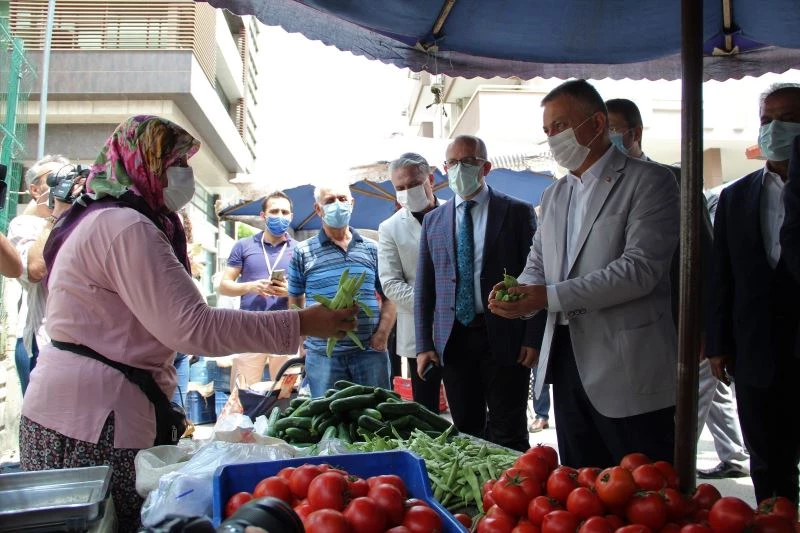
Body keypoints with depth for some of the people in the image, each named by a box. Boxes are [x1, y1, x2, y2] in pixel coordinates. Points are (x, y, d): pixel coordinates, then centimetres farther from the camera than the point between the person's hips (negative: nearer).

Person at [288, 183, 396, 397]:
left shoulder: (372, 249, 10)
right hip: (323, 354, -1)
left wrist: (382, 335, -4)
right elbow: (295, 302, 9)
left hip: (371, 352, 1)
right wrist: (303, 343, -1)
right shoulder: (303, 252, 5)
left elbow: (388, 297, 10)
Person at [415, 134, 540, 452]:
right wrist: (424, 344, 5)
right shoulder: (433, 221, 12)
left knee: (508, 437, 1)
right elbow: (423, 287, 12)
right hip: (453, 340, 4)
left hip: (504, 339, -3)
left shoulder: (518, 212, 2)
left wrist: (533, 338, -9)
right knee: (465, 432, 10)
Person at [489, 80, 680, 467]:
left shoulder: (648, 181, -6)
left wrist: (550, 297, -20)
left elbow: (641, 269, -17)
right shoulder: (554, 196, 17)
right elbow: (537, 264, 18)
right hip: (566, 360, 7)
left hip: (627, 371, -7)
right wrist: (520, 293, -6)